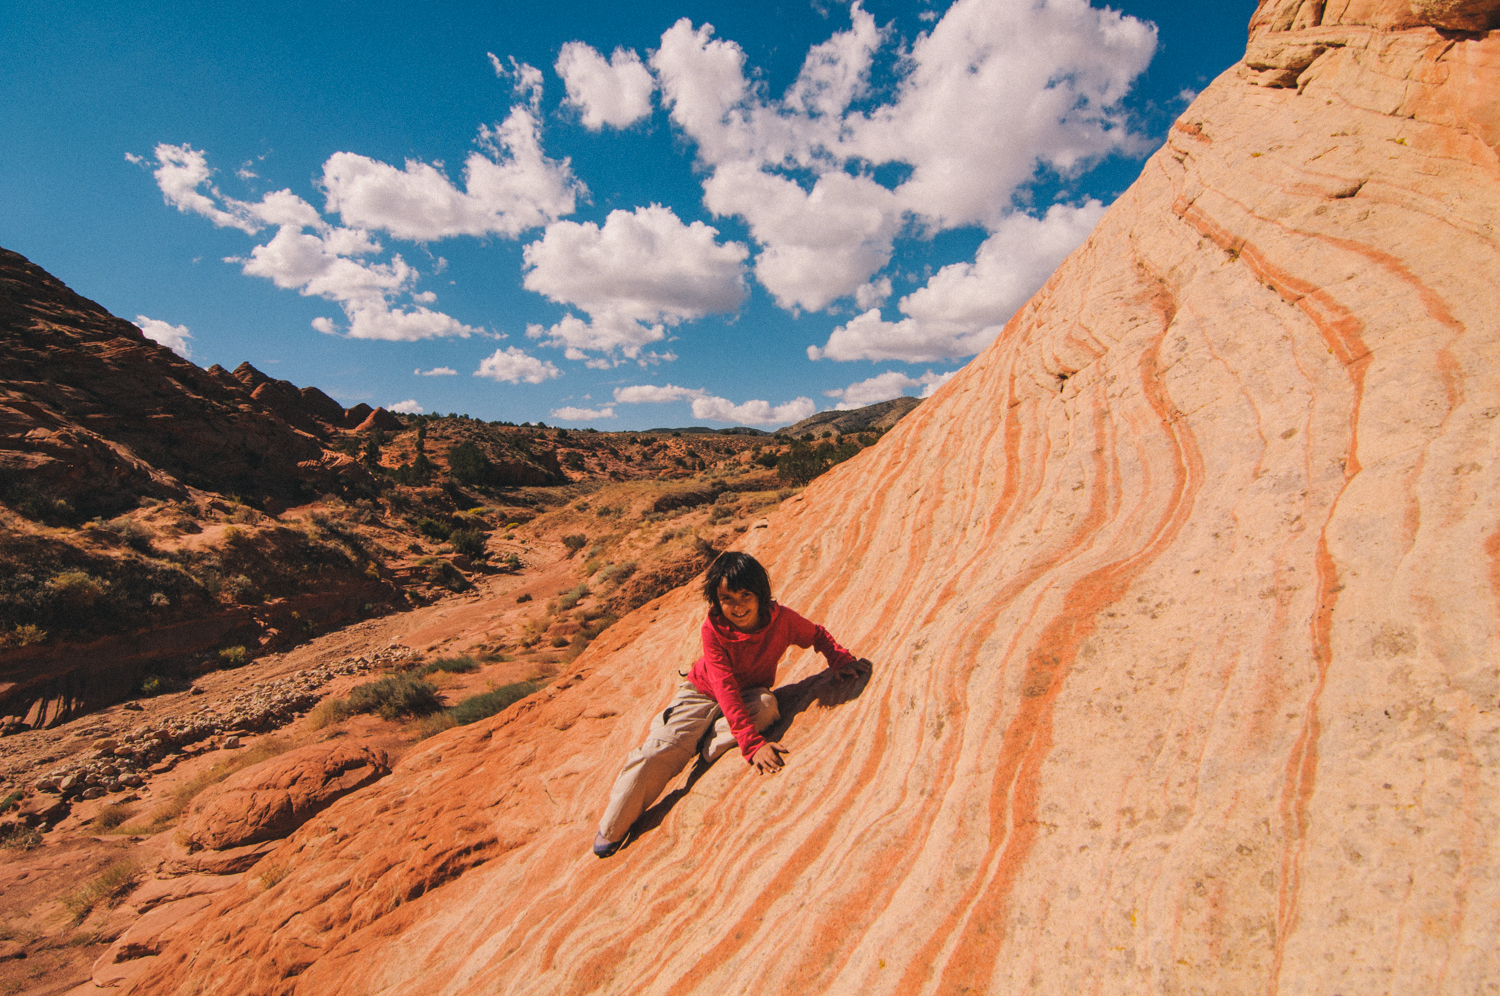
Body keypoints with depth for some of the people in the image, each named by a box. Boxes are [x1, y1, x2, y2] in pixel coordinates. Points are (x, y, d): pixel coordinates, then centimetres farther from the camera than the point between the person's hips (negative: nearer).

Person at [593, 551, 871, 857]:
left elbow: (817, 634, -1)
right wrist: (753, 744, -45)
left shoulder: (781, 619, -23)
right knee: (657, 752, -17)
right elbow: (726, 691, -35)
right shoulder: (713, 628, -29)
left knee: (766, 705, -33)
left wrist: (840, 660, -21)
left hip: (749, 693, 2)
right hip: (702, 694, -2)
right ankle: (611, 831, 3)